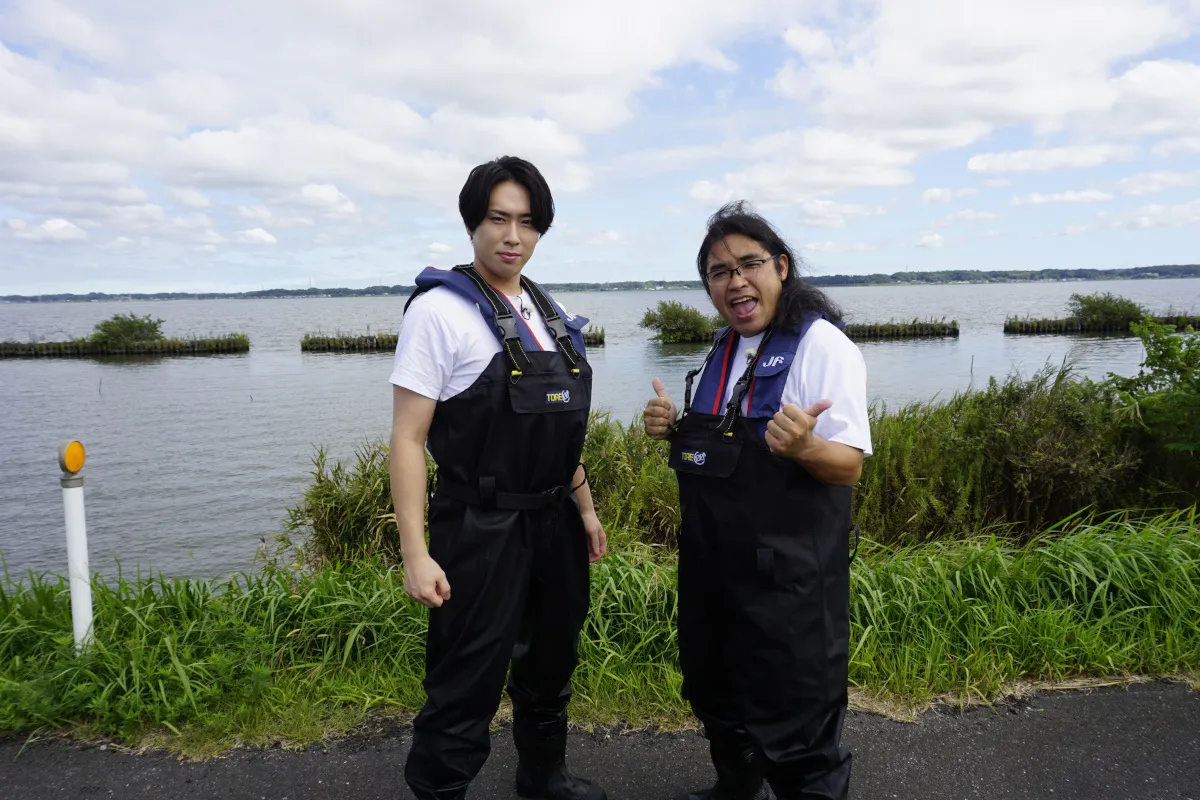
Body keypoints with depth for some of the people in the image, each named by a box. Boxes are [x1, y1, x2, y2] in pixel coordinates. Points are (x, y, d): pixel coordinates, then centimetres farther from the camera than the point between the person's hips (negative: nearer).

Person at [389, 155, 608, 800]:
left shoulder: (548, 312, 8)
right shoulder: (440, 308, -13)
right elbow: (407, 438, -15)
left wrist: (585, 507, 16)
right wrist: (416, 553, -19)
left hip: (555, 522, 7)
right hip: (482, 528, -7)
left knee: (550, 667, 22)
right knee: (467, 687, 2)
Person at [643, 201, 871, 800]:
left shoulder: (821, 344, -14)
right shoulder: (724, 348, 9)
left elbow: (849, 465, -17)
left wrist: (803, 446, -38)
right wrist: (674, 428, 0)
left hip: (788, 575, -8)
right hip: (711, 563, 8)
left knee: (793, 721, 7)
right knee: (718, 695, 25)